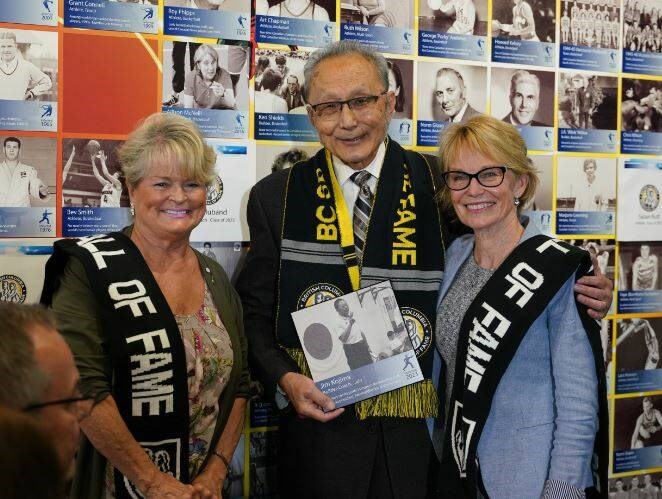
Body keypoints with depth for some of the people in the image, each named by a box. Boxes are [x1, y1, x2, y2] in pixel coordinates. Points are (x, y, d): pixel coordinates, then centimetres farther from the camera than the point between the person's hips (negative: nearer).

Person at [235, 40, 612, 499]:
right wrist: (285, 378, -12)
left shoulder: (438, 184, -2)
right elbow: (254, 312, 4)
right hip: (319, 423, 0)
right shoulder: (276, 198, -1)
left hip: (417, 430, 0)